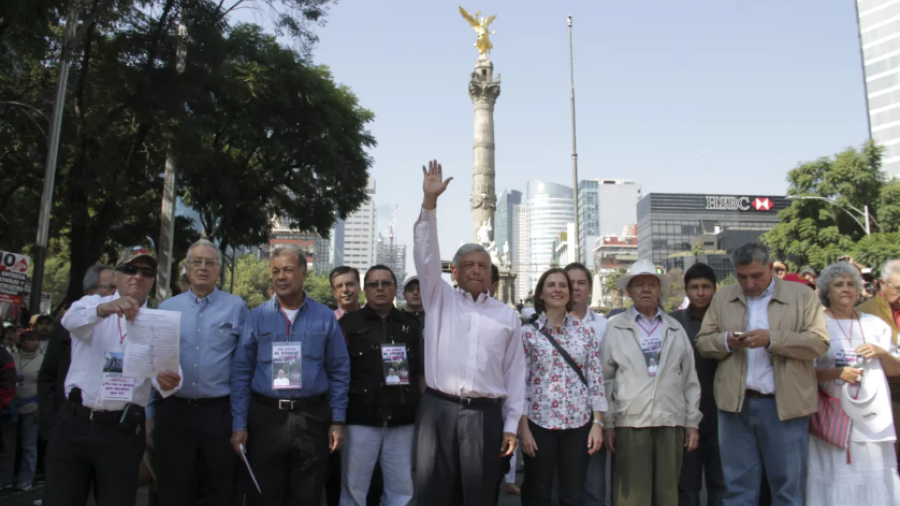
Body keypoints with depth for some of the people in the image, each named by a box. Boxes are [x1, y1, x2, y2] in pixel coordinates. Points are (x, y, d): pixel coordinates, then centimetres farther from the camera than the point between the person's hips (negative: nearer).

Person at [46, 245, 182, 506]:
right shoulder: (93, 304, 5)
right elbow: (71, 319, -19)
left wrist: (168, 381, -35)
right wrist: (105, 308, -41)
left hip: (123, 429, 0)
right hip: (73, 422, 0)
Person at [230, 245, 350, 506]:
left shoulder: (325, 317, 0)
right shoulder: (257, 317, 1)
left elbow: (339, 372, 2)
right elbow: (241, 373, 2)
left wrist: (338, 420, -1)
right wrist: (239, 424, -2)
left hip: (312, 418, 0)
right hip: (266, 416, 1)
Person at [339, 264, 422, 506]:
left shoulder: (411, 324, 11)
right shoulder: (349, 323, 3)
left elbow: (422, 370, 15)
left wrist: (423, 407, 7)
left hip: (402, 420, 3)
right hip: (360, 419, -2)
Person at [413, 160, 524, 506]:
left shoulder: (507, 315, 9)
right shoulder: (440, 300, 8)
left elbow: (515, 372, 8)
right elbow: (426, 254, -4)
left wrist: (511, 425, 3)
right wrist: (430, 201, -14)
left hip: (485, 415, 1)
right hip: (439, 411, 0)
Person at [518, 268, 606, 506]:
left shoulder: (585, 331, 5)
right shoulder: (528, 332, -2)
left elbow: (595, 378, 5)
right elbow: (519, 382, -3)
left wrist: (598, 423, 0)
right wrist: (523, 427, -7)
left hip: (579, 423, 2)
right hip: (539, 422, -2)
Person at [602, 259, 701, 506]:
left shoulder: (676, 329, 12)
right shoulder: (615, 328, 3)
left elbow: (690, 380, 12)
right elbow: (604, 379, 2)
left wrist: (692, 422, 8)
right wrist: (607, 423, -1)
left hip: (671, 423, 3)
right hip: (630, 423, -3)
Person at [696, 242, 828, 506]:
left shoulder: (802, 295, 3)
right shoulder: (723, 298, 11)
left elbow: (819, 343, -6)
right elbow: (702, 342, 10)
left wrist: (771, 339, -18)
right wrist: (726, 341, -11)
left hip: (784, 405, -2)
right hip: (736, 404, 2)